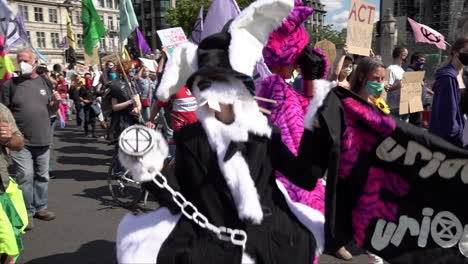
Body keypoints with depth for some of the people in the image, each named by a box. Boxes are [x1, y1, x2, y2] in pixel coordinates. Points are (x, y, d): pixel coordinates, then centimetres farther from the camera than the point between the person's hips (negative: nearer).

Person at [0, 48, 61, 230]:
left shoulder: (44, 82, 7)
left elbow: (52, 110, 13)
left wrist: (56, 101, -9)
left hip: (42, 139, 4)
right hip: (20, 141, -4)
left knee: (42, 176, 12)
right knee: (25, 177, -3)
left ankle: (40, 207, 27)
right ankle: (26, 212, 11)